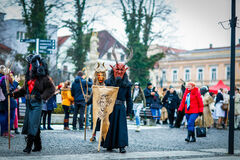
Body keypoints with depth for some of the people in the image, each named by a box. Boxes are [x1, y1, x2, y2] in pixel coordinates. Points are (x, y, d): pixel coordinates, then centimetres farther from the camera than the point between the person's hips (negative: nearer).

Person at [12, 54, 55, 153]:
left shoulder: (43, 77, -6)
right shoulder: (29, 76, 13)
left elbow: (51, 89, -6)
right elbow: (24, 89, 23)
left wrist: (43, 96, -16)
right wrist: (14, 94, 14)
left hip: (37, 103, -7)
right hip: (29, 103, 7)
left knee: (33, 124, -11)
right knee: (29, 124, 7)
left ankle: (29, 146, -10)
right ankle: (38, 146, 17)